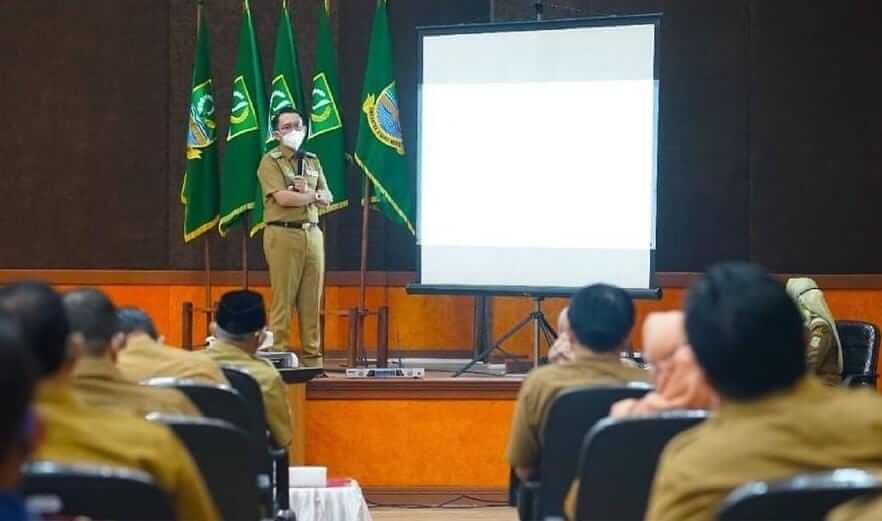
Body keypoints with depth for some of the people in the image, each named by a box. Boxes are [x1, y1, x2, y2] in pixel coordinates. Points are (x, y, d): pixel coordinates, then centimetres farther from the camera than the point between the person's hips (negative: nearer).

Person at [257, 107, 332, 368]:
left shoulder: (312, 161, 18)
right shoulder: (271, 161, -1)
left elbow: (327, 199, 12)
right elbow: (283, 198, -14)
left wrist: (306, 192, -7)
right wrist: (312, 194, 0)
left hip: (312, 233, 5)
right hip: (283, 234, -5)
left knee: (312, 300, 4)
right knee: (283, 299, -7)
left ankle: (313, 357, 7)